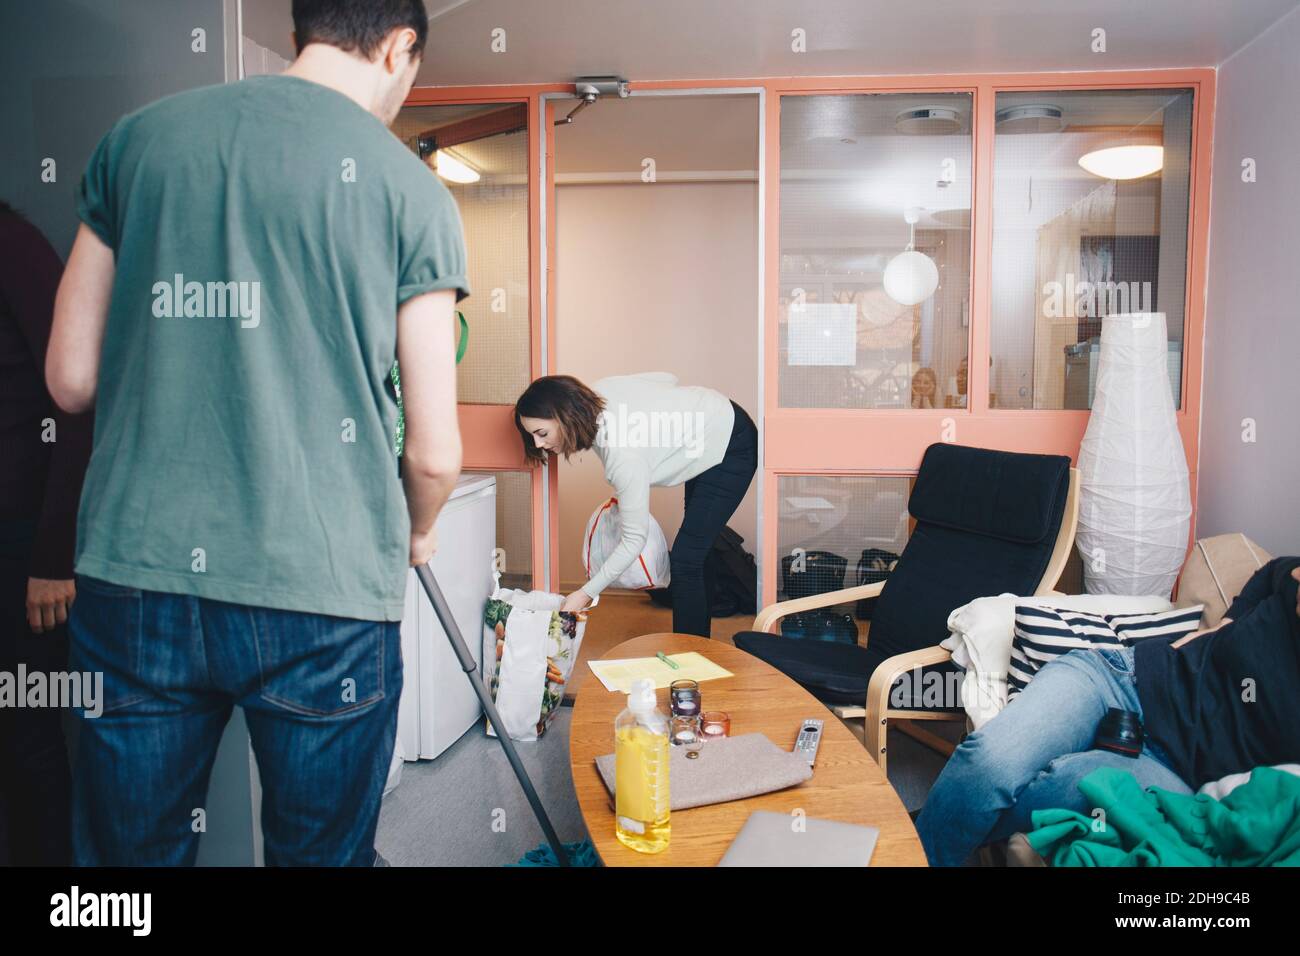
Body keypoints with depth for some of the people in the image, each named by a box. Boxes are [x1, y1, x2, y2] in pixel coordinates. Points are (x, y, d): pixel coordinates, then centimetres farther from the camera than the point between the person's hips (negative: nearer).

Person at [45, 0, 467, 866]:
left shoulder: (138, 136, 7)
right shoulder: (411, 188, -2)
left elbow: (71, 381, 10)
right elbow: (434, 454, -3)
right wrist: (416, 534, 18)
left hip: (133, 574, 3)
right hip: (322, 594, -3)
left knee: (129, 849, 20)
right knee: (320, 850, 17)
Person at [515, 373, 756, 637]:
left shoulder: (622, 456, -36)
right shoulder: (600, 390, -15)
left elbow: (634, 540, -28)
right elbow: (667, 378, -1)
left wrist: (585, 594, -22)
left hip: (733, 448, -9)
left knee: (685, 561, -11)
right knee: (695, 554, 17)